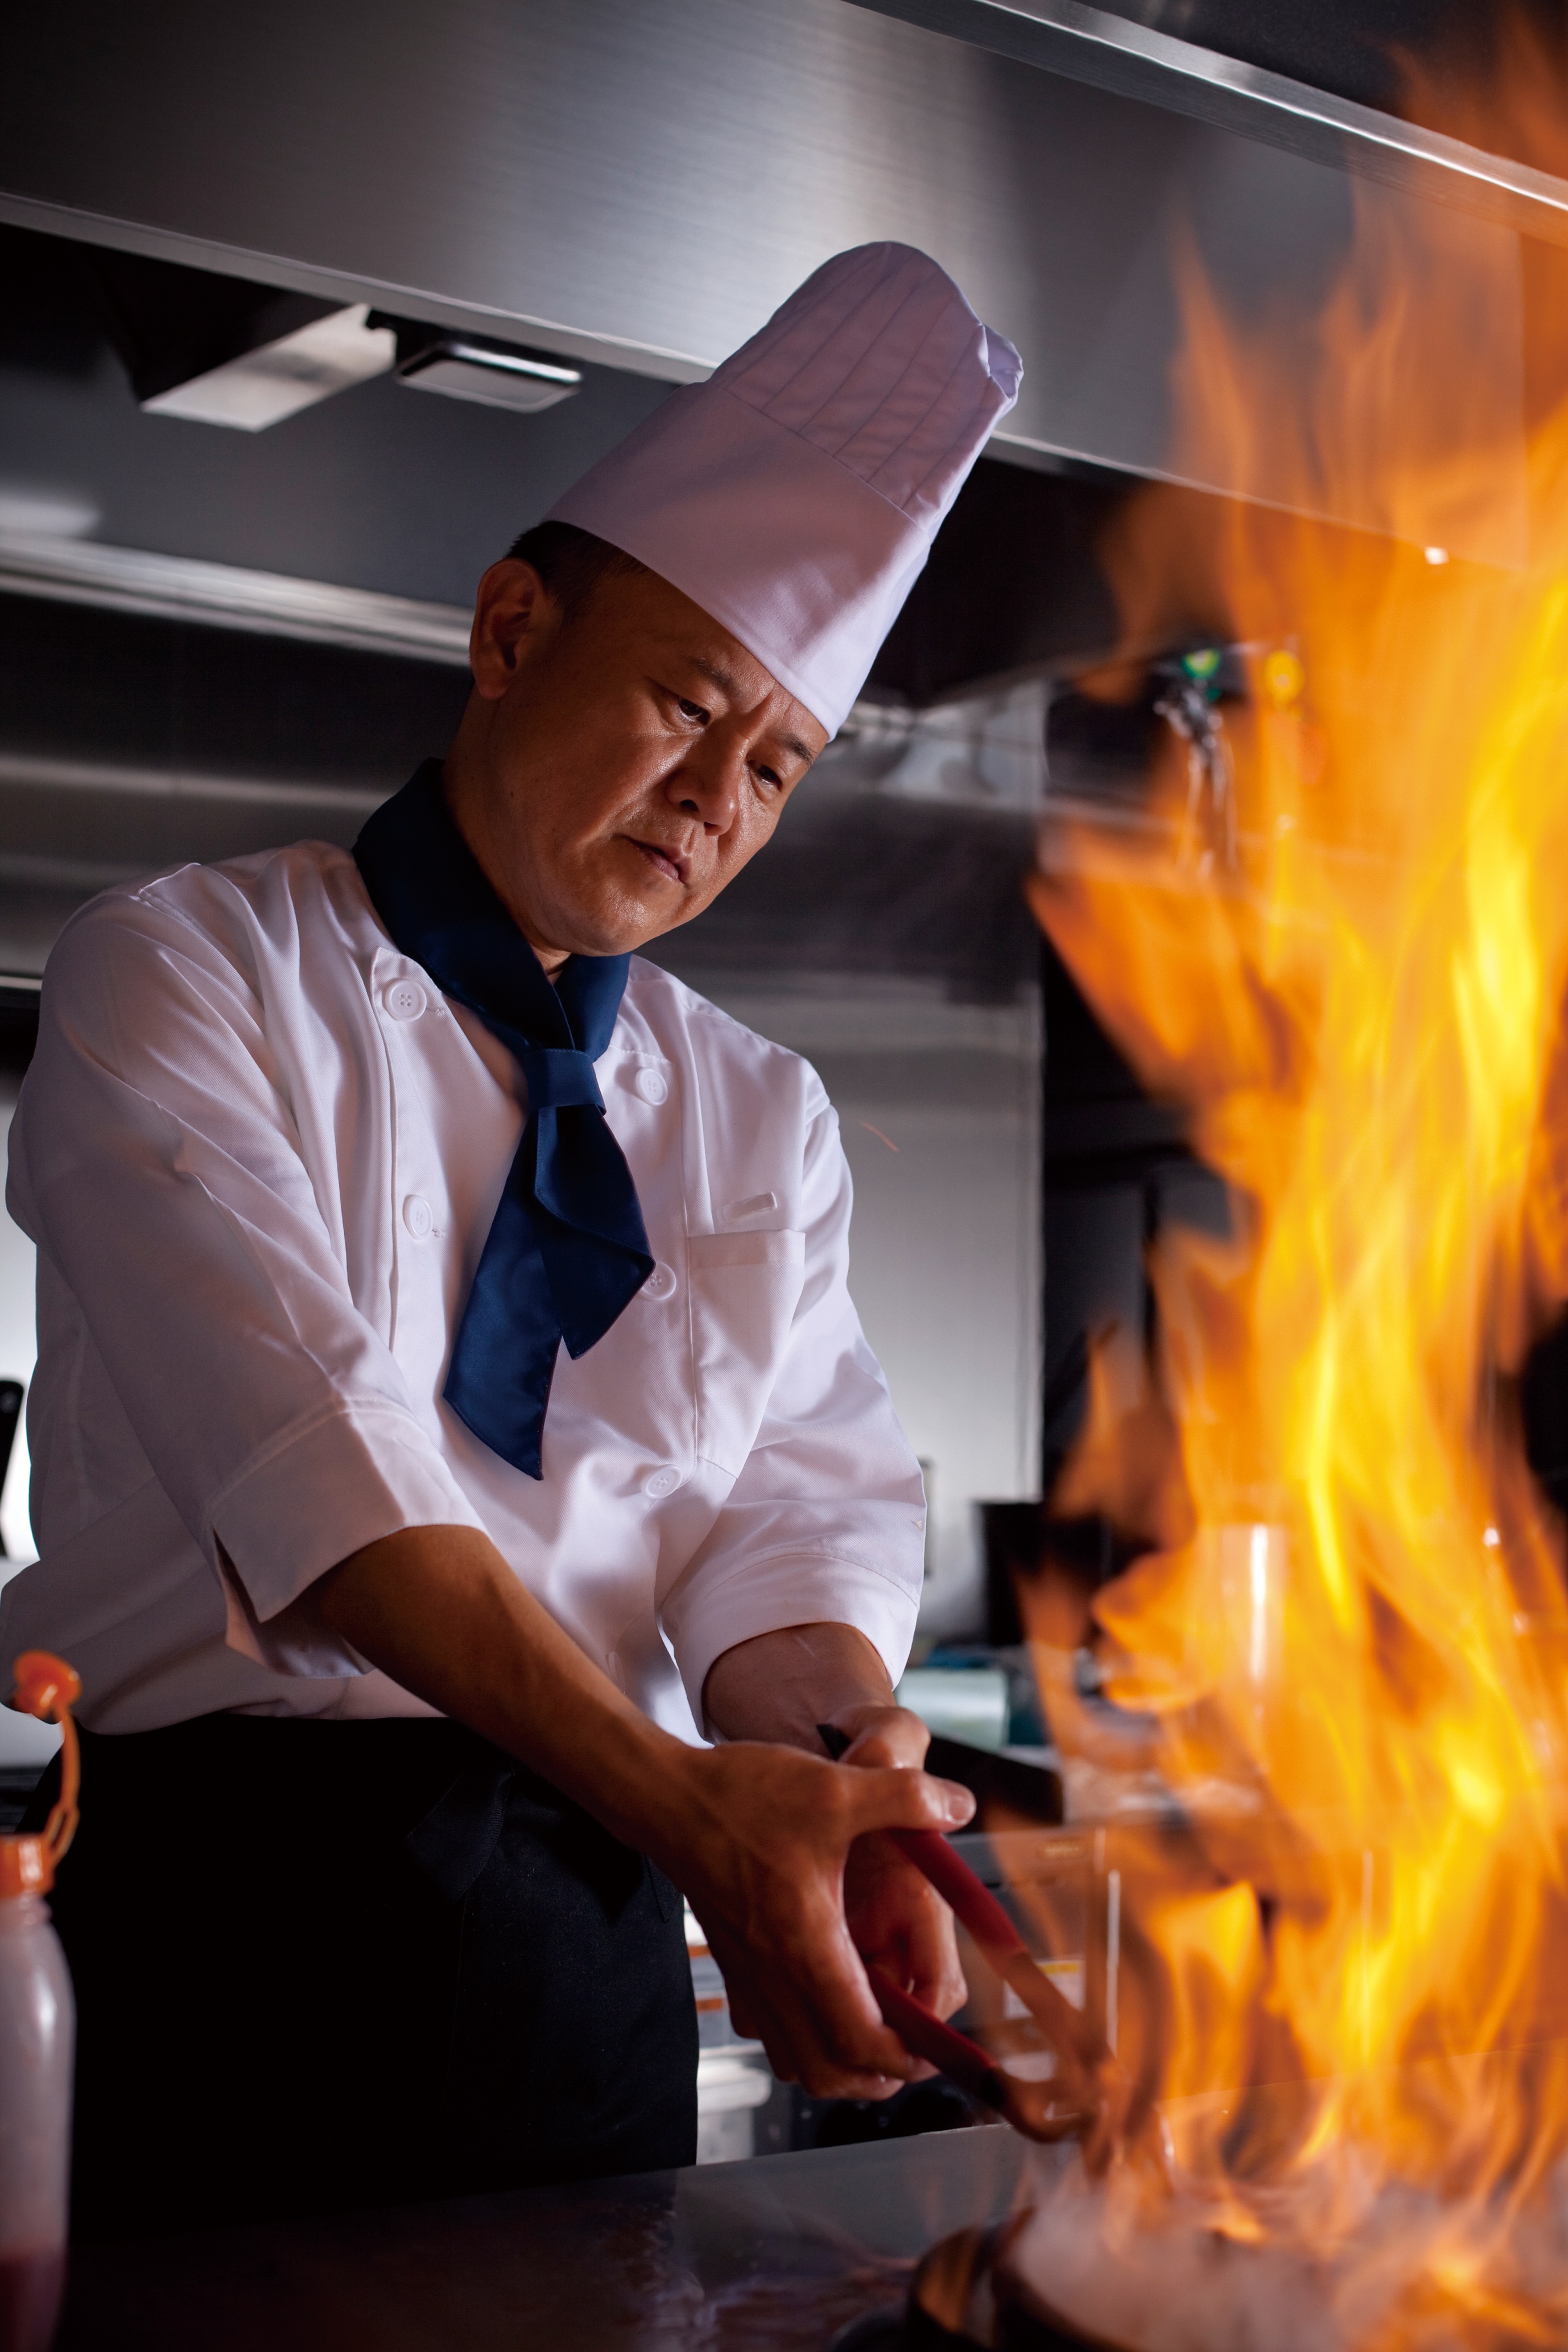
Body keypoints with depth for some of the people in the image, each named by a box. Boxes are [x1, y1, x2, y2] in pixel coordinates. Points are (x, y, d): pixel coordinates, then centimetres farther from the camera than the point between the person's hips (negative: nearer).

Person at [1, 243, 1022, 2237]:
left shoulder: (760, 1116, 12)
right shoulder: (176, 980, -3)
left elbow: (796, 1502, 2)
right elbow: (307, 1451, -17)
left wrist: (831, 1763, -21)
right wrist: (681, 1797, -28)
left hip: (595, 1937, 4)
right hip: (217, 1893, -4)